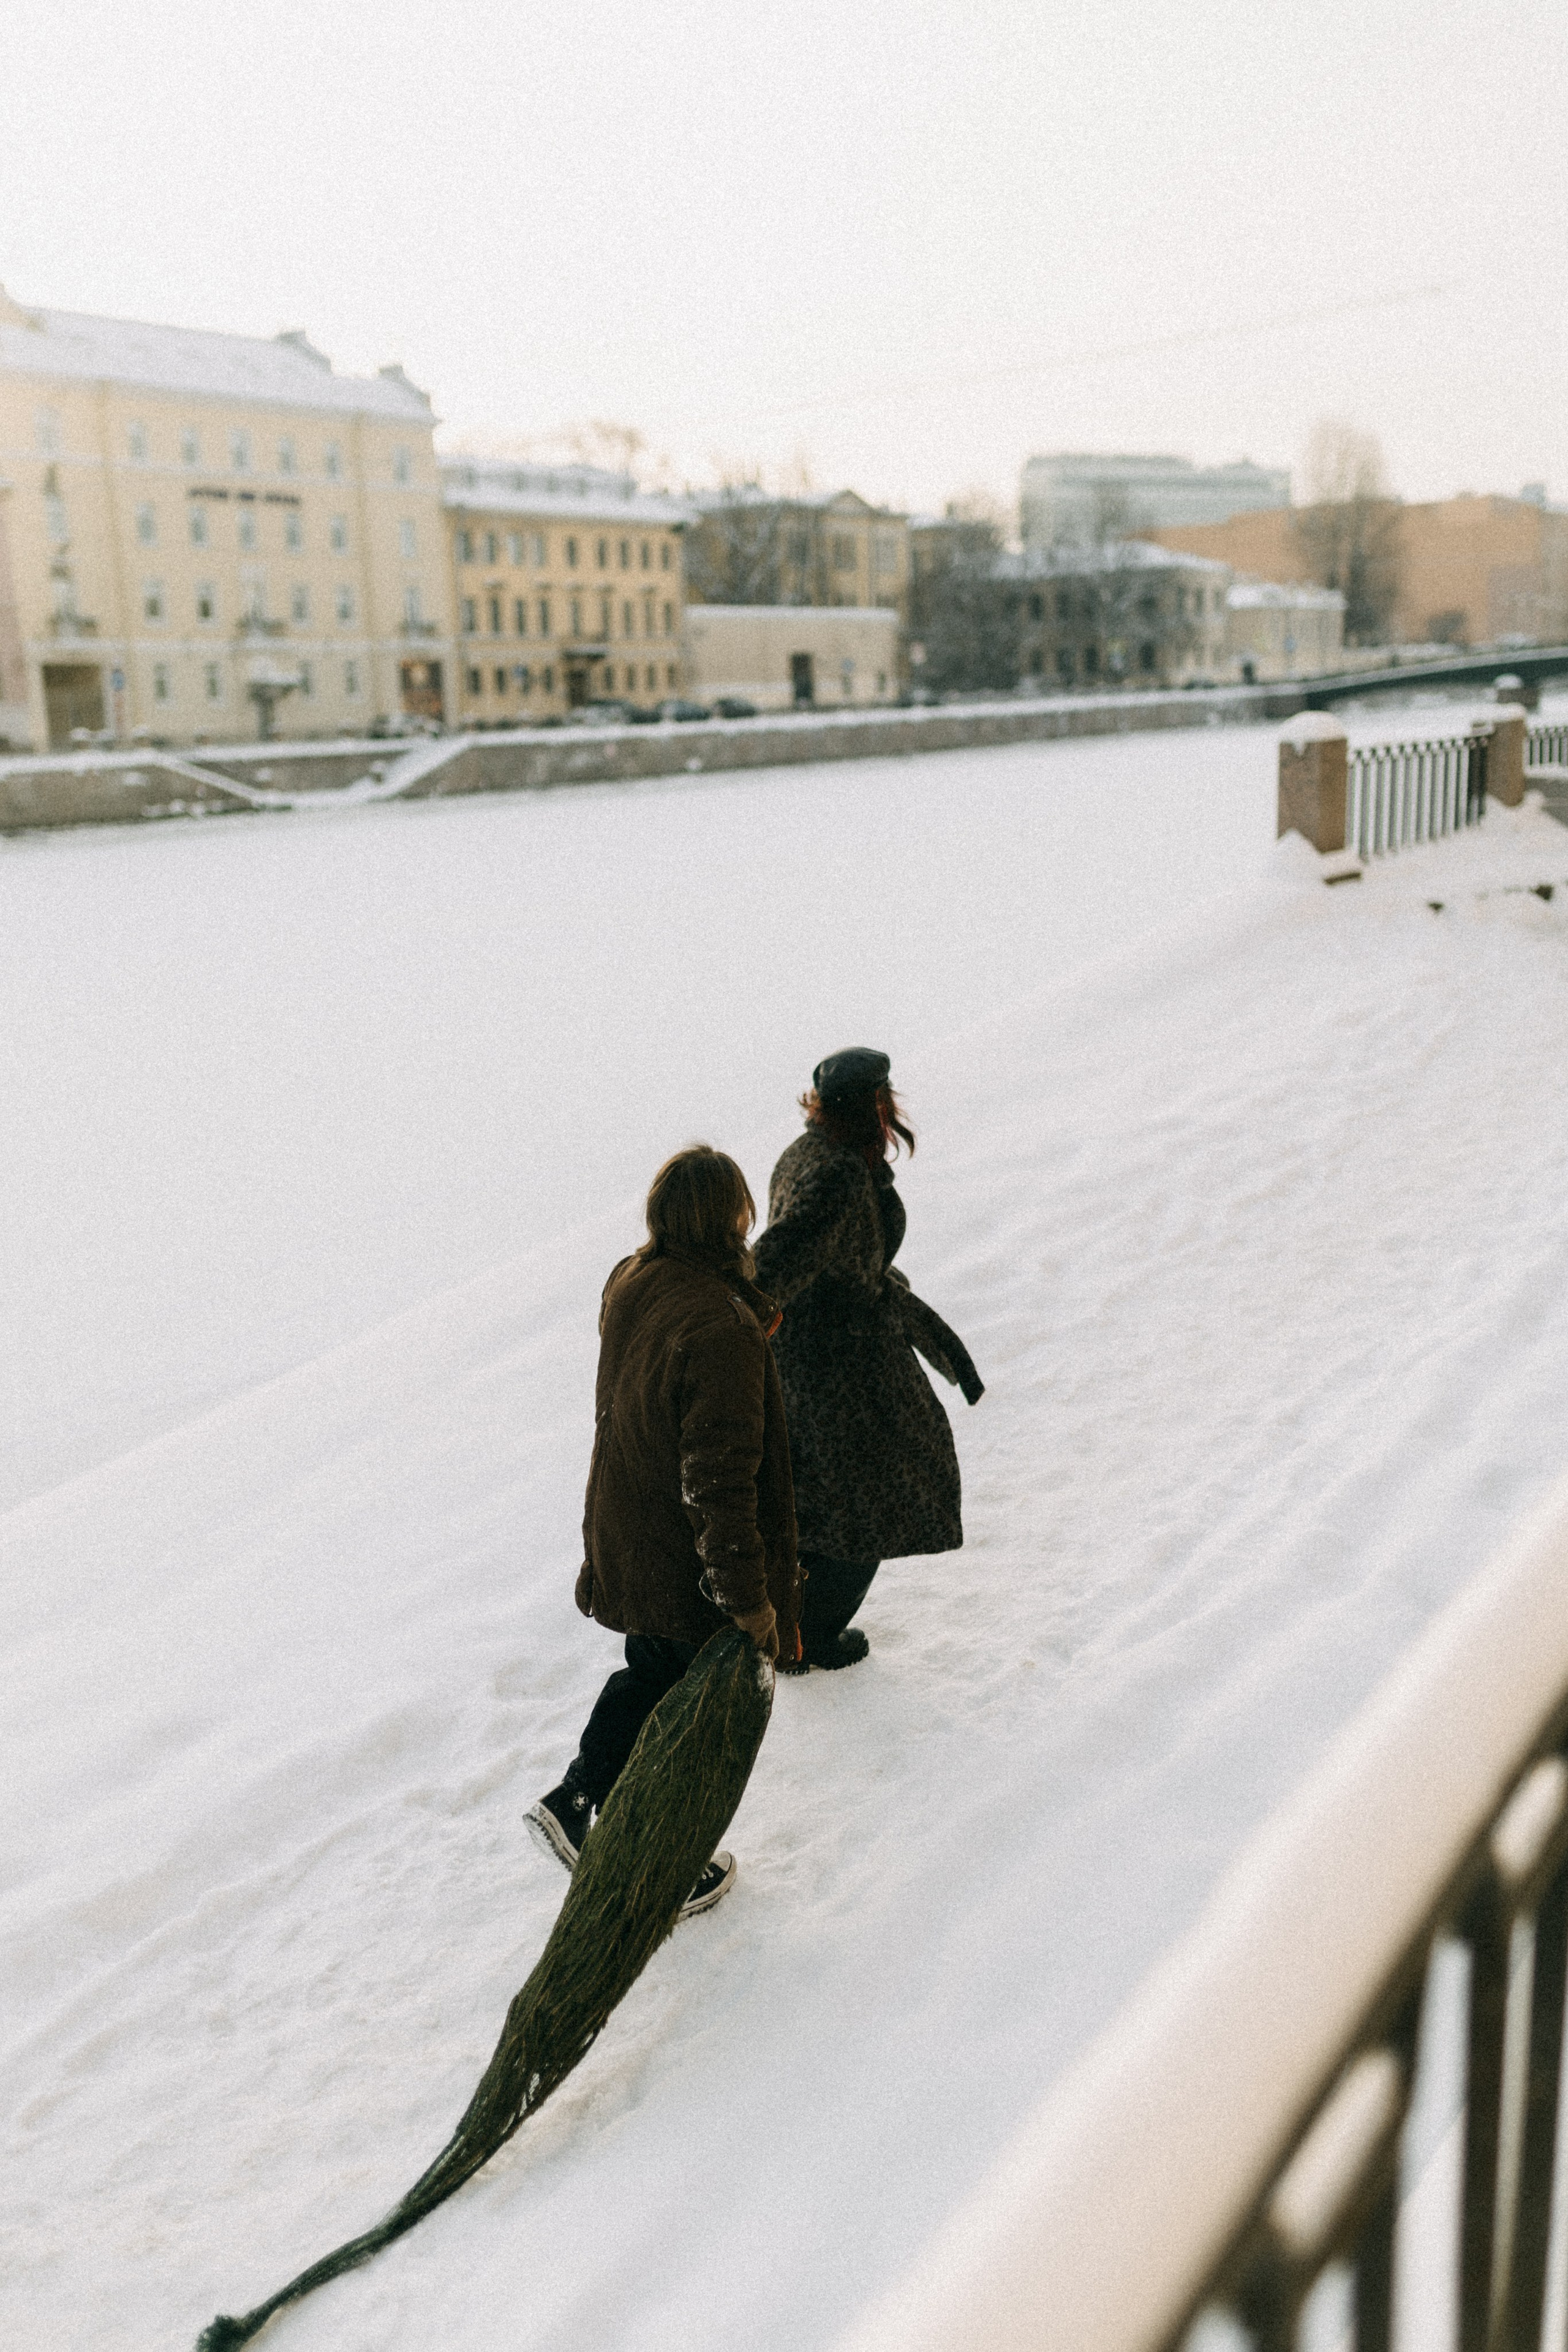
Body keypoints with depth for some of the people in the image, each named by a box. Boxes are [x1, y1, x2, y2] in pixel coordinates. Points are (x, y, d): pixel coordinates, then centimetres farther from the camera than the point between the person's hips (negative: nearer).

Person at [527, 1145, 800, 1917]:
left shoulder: (629, 1282, -7)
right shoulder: (720, 1332, -33)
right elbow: (721, 1481, -30)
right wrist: (749, 1602, -21)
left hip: (624, 1540, 7)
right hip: (690, 1567, -7)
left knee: (652, 1671, 31)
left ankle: (574, 1802, 36)